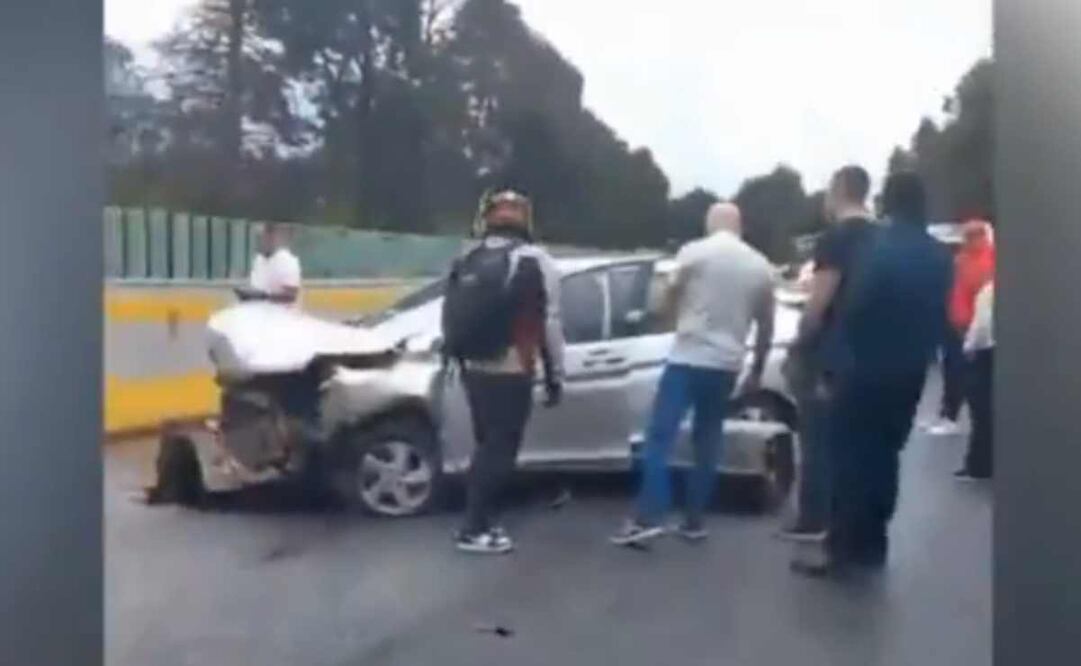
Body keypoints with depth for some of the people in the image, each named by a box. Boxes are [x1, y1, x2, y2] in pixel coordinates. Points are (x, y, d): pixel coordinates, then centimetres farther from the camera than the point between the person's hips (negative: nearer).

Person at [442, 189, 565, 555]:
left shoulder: (468, 261, 11)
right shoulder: (535, 260, -5)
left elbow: (453, 320, 13)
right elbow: (550, 322, -6)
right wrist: (555, 374, 2)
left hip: (474, 370, 6)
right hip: (511, 373, -6)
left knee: (488, 445, 17)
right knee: (499, 449, 0)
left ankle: (483, 520, 22)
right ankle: (474, 529, -1)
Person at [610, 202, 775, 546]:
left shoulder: (694, 252, -4)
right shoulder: (760, 266, 8)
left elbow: (670, 300, 7)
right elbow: (766, 327, 14)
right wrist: (756, 370, 26)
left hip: (687, 358, -4)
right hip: (726, 365, 4)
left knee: (660, 437, -5)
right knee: (707, 445, 14)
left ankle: (648, 518, -14)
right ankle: (694, 521, 16)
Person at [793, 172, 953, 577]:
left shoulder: (879, 247, -15)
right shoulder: (940, 257, 7)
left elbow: (854, 307, -16)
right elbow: (940, 316, 11)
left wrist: (843, 356, -4)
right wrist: (921, 354, 17)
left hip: (867, 367, -6)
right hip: (910, 371, 7)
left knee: (851, 455, -1)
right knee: (883, 455, 14)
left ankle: (844, 546, -3)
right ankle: (872, 543, 18)